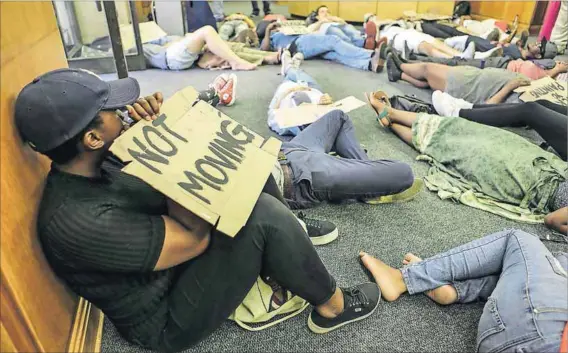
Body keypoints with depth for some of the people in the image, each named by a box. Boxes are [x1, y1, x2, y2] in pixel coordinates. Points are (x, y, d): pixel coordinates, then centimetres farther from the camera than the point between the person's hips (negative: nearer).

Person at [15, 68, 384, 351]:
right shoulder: (79, 222, -33)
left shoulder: (95, 163, -7)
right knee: (264, 215, -30)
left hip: (175, 250, 8)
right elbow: (194, 238, -30)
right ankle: (332, 305, -4)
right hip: (170, 317, -8)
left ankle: (293, 232, 16)